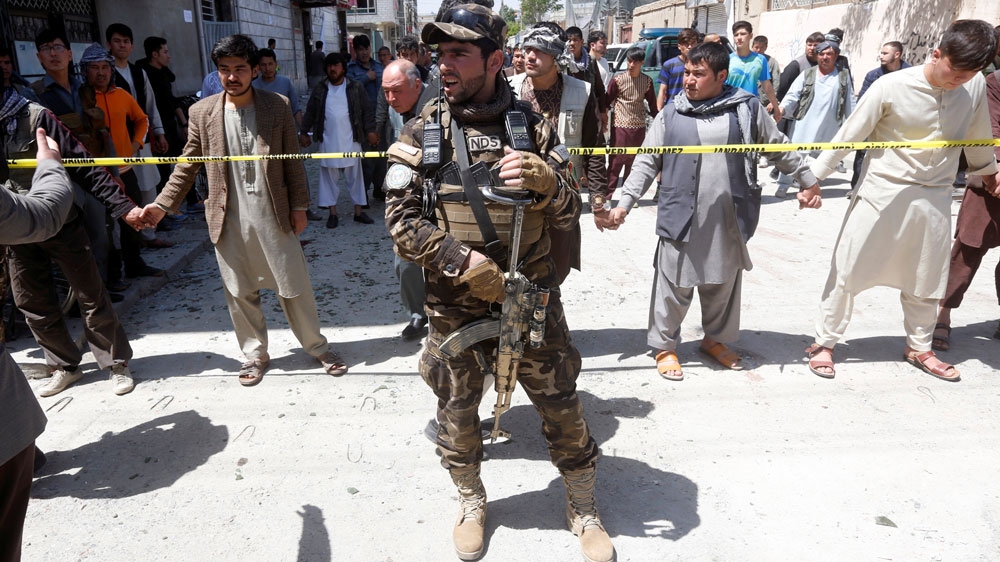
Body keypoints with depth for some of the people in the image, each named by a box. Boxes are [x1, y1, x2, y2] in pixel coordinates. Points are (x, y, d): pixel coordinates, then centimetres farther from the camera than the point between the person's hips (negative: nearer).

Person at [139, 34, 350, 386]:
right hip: (229, 220, 2)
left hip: (274, 216, -1)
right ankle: (255, 354, 28)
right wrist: (162, 204, 3)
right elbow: (188, 165, 7)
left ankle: (317, 346, 25)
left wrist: (299, 206, 1)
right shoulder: (202, 113, 1)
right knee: (239, 292, 10)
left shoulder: (277, 107, -2)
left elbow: (292, 161, 2)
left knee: (294, 286, 7)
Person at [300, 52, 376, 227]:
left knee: (355, 175, 4)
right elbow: (310, 113, 12)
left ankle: (358, 211, 12)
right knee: (328, 176, 4)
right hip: (327, 141, 2)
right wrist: (303, 132, 10)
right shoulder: (319, 89, 7)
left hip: (350, 140, -1)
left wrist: (370, 131, -3)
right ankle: (333, 213, 13)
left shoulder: (355, 88, 2)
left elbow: (366, 111, 3)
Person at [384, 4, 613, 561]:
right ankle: (472, 503, 42)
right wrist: (467, 265, -18)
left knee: (562, 405, 9)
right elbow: (402, 222, -8)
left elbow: (569, 216, -1)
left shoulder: (533, 125, -3)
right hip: (455, 305, 0)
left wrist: (545, 182, -23)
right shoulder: (423, 131, -5)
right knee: (457, 411, 15)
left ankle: (585, 510, 34)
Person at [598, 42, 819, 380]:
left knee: (723, 284, 16)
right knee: (674, 284, 3)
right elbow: (646, 164, 4)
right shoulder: (671, 115, 1)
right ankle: (664, 346, 21)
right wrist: (624, 204, -4)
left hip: (729, 219, 2)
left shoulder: (746, 109, 3)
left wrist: (809, 181, 18)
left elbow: (780, 150, 14)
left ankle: (715, 339, 37)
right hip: (681, 219, -2)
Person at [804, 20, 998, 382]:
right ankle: (824, 342, 15)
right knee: (847, 271, 1)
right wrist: (814, 178, -10)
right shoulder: (892, 87, -15)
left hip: (934, 199, 4)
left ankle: (918, 348, 33)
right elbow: (848, 136, -10)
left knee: (926, 281, 15)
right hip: (882, 193, -4)